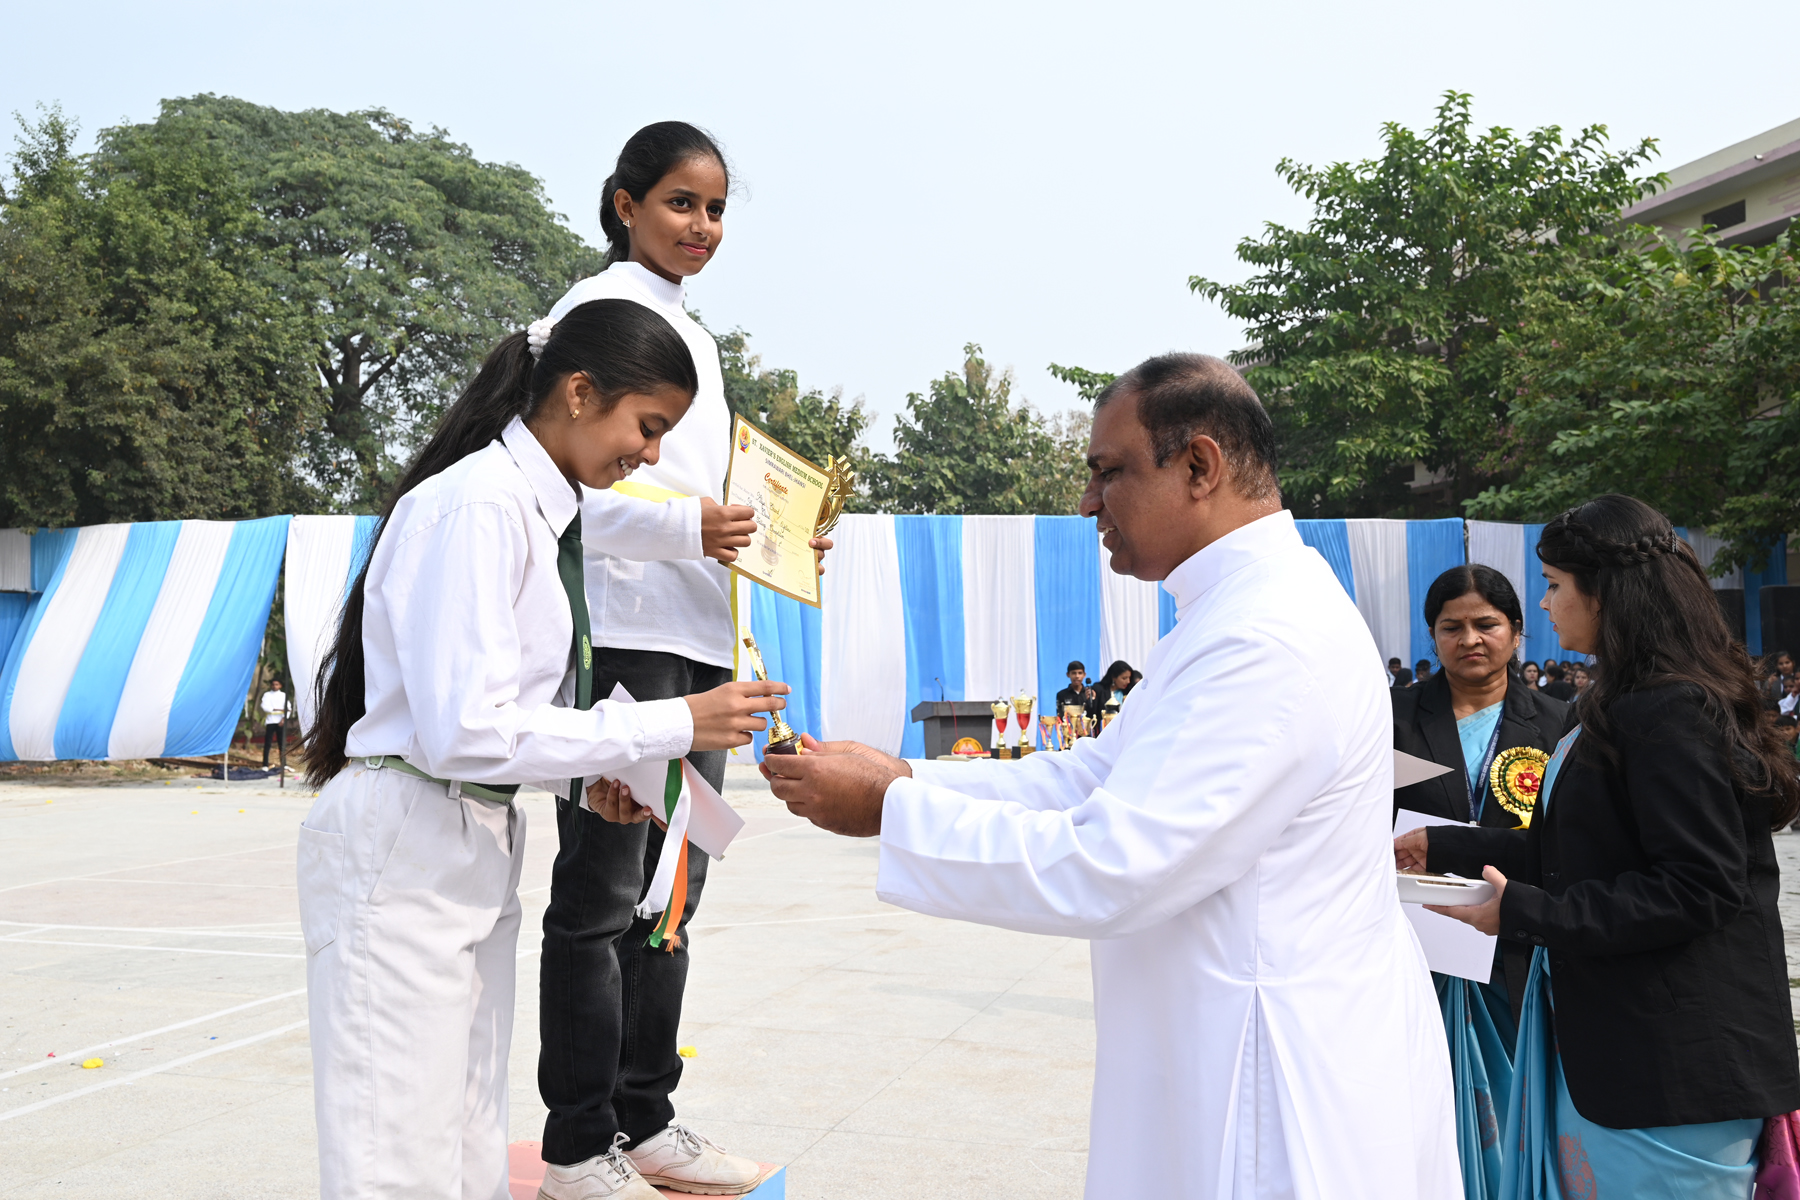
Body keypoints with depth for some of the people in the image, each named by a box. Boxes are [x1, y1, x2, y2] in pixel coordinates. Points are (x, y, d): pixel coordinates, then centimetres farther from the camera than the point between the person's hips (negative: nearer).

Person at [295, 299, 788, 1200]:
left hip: (479, 849, 9)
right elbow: (464, 731, -23)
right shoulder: (477, 506, -16)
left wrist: (587, 777, 3)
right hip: (402, 854, -9)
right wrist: (672, 726, -19)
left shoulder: (547, 514, 11)